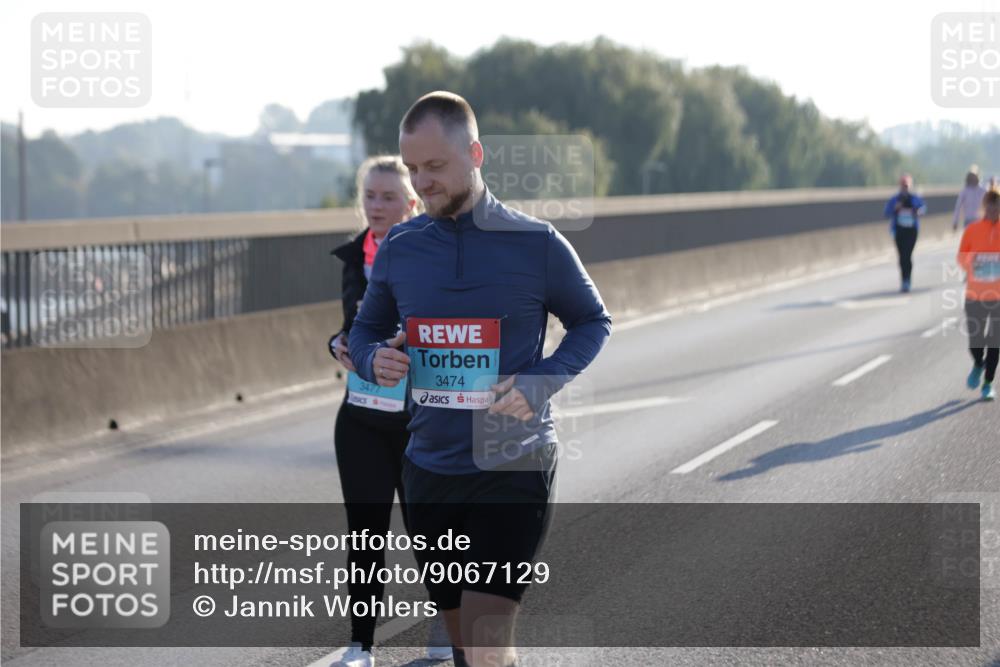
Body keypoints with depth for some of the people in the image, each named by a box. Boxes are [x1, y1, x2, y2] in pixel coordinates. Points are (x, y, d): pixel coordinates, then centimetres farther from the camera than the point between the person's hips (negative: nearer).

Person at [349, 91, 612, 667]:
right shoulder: (399, 247, 4)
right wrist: (374, 360, -7)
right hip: (430, 465, 5)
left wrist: (539, 384, -12)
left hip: (514, 468, -4)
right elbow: (367, 330, 18)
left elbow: (594, 323, 5)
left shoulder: (537, 244, -6)